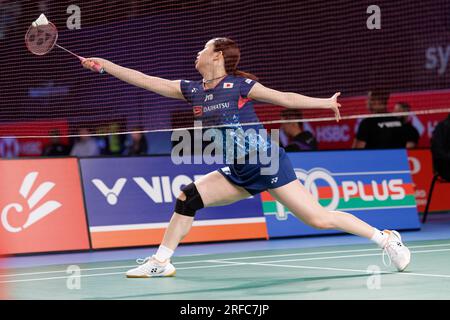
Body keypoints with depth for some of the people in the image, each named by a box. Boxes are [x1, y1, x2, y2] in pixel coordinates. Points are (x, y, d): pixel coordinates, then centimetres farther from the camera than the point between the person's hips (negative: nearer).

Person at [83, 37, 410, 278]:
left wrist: (325, 102, -9)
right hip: (239, 173, 6)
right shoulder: (192, 90, 8)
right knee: (189, 195, -4)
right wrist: (104, 64, 6)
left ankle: (386, 238, 0)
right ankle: (161, 261, 4)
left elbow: (285, 98, -3)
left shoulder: (239, 84, -9)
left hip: (267, 162, -6)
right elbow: (146, 81, 8)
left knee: (317, 218, -11)